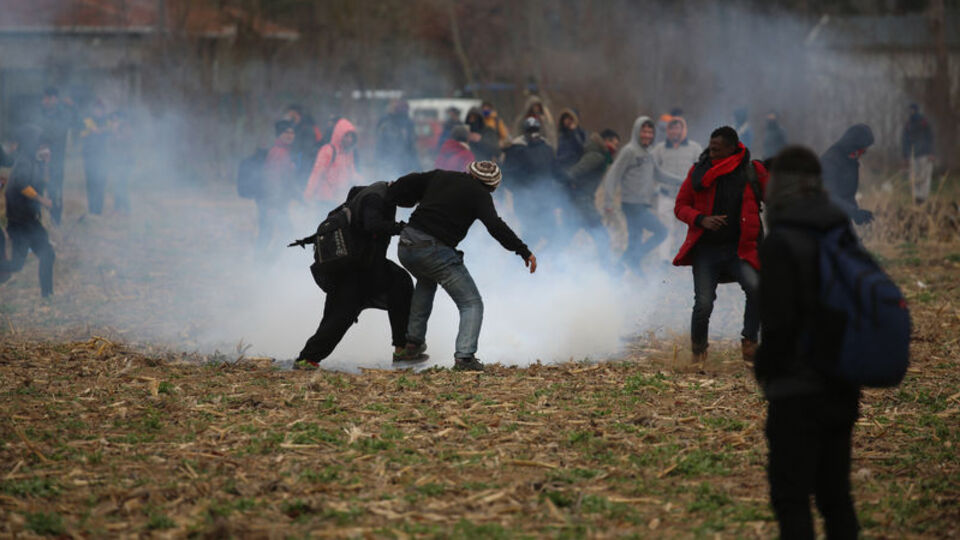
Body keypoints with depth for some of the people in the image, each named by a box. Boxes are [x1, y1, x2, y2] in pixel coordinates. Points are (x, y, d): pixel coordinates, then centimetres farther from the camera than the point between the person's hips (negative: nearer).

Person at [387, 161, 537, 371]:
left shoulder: (439, 177, 18)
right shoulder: (479, 194, 2)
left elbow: (407, 183, 15)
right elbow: (496, 226, -10)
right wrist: (523, 251, -10)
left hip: (406, 246, 6)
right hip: (436, 251, -6)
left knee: (427, 280, 39)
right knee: (471, 303, 4)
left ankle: (413, 341, 35)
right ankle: (464, 356, -18)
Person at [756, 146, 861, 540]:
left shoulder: (781, 242, -15)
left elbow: (779, 322, -18)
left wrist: (764, 370, -1)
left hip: (798, 390, -7)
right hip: (841, 389, 7)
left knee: (791, 499, -1)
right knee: (834, 493, 14)